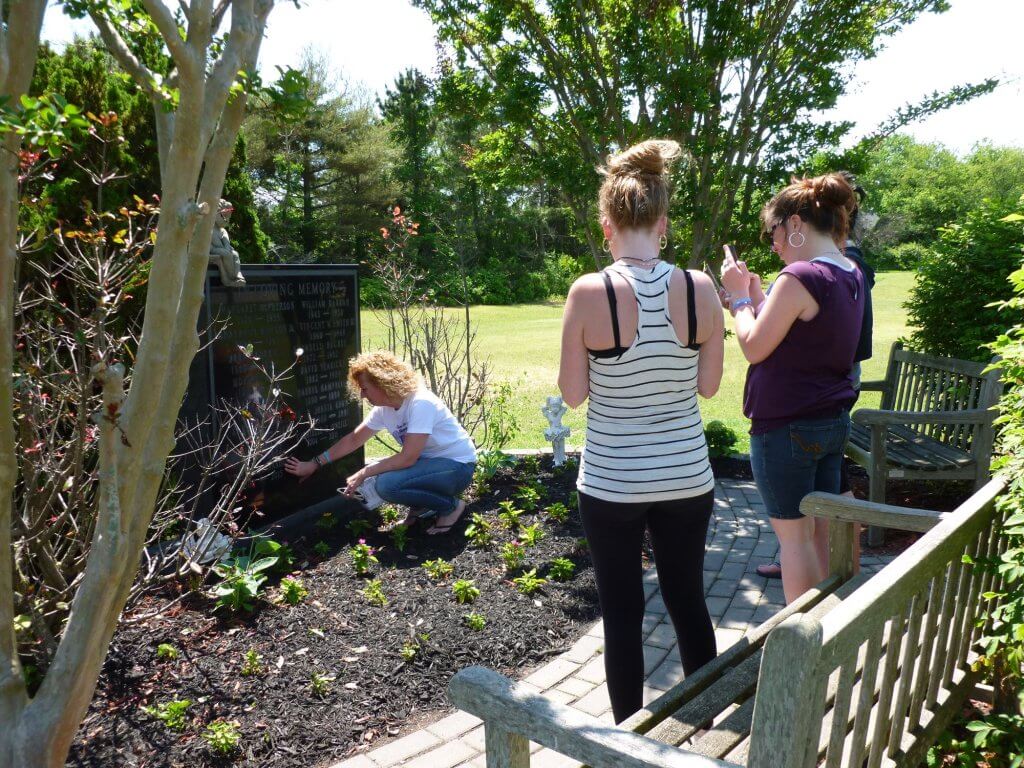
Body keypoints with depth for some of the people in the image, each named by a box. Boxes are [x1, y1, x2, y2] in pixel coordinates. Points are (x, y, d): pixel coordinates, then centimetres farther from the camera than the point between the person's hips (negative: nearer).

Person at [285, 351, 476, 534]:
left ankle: (451, 506, -8)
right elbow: (353, 439, 10)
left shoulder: (421, 403, -26)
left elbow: (408, 458, -29)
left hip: (457, 466, -8)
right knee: (372, 477, -4)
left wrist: (363, 474, -21)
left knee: (387, 484, -27)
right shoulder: (383, 408, -2)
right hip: (428, 462, 8)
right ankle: (424, 506, 10)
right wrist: (314, 464, 9)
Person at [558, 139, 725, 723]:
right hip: (687, 478, 3)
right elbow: (709, 385, 1)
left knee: (623, 614, 13)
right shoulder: (700, 288, -8)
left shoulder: (590, 292, -15)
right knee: (689, 601, 20)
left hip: (612, 484, -2)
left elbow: (573, 393, -9)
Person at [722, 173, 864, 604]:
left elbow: (754, 347, -16)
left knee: (793, 534, 4)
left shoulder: (799, 277, -21)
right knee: (820, 531, 18)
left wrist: (739, 296, -4)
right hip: (833, 422, 9)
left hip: (786, 427, -9)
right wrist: (754, 295, 9)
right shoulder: (851, 276, 8)